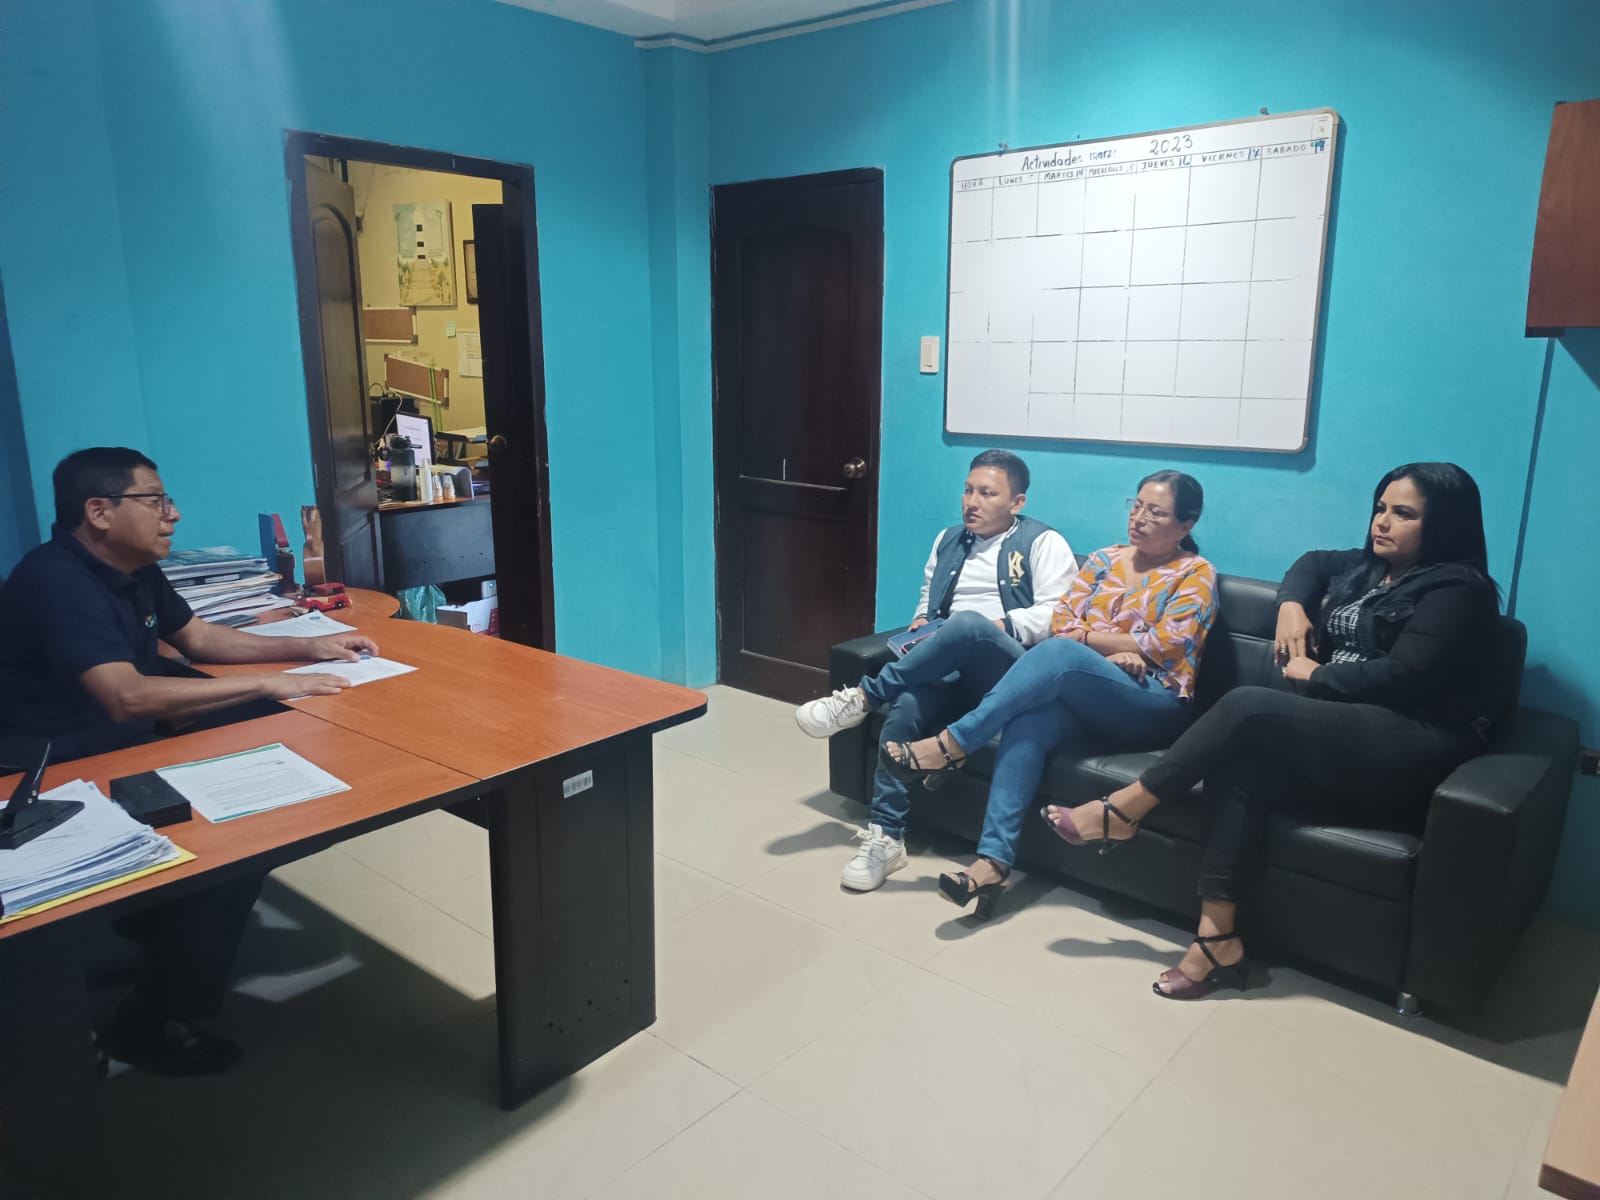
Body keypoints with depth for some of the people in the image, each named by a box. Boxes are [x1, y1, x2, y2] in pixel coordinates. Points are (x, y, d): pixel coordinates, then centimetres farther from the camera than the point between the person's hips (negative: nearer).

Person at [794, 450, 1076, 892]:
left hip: (1014, 671, -5)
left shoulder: (1043, 543, 3)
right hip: (951, 670, 5)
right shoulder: (948, 541, 22)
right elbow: (927, 599, 29)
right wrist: (921, 623, 6)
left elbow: (1057, 616, -7)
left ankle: (863, 696, -26)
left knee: (969, 623, -38)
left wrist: (994, 627, -19)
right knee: (907, 703, -30)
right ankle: (886, 835, -25)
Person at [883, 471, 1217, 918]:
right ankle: (993, 861, -41)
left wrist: (1087, 638, -5)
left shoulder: (1196, 573, 4)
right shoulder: (1103, 559, 18)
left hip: (1153, 705, -4)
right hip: (1083, 697, 4)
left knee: (1059, 653, -33)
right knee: (1027, 721, -32)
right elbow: (1062, 622, 8)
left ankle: (951, 745, -30)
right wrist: (1108, 654, -11)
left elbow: (1165, 646, -8)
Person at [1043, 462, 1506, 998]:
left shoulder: (1456, 589, -4)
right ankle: (1218, 938, -26)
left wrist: (1312, 675, -4)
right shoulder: (1366, 568, 20)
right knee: (1239, 768, -24)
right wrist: (1292, 604, 18)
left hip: (1411, 748, -7)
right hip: (1342, 738, 7)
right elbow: (1315, 561, 39)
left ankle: (1123, 810, -15)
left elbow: (1401, 676, -16)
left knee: (1248, 705, -25)